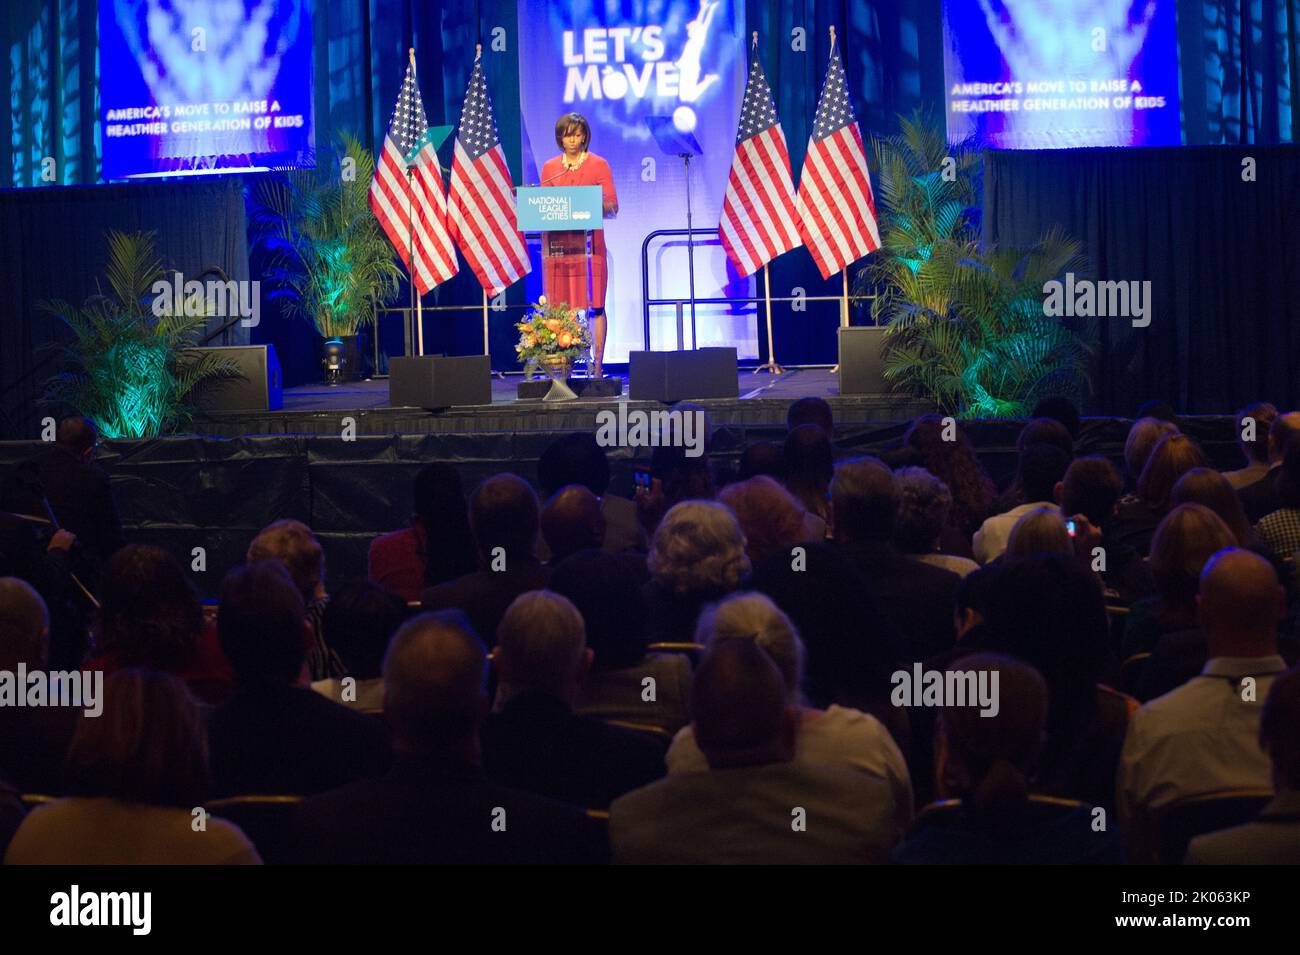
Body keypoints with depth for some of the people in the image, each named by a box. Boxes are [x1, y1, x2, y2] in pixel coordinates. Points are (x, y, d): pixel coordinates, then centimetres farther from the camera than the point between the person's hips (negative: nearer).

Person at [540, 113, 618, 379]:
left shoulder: (599, 165, 5)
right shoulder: (549, 168, 14)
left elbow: (613, 207, 2)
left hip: (589, 244, -2)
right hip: (557, 244, 2)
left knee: (594, 306, -6)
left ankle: (596, 368, -7)